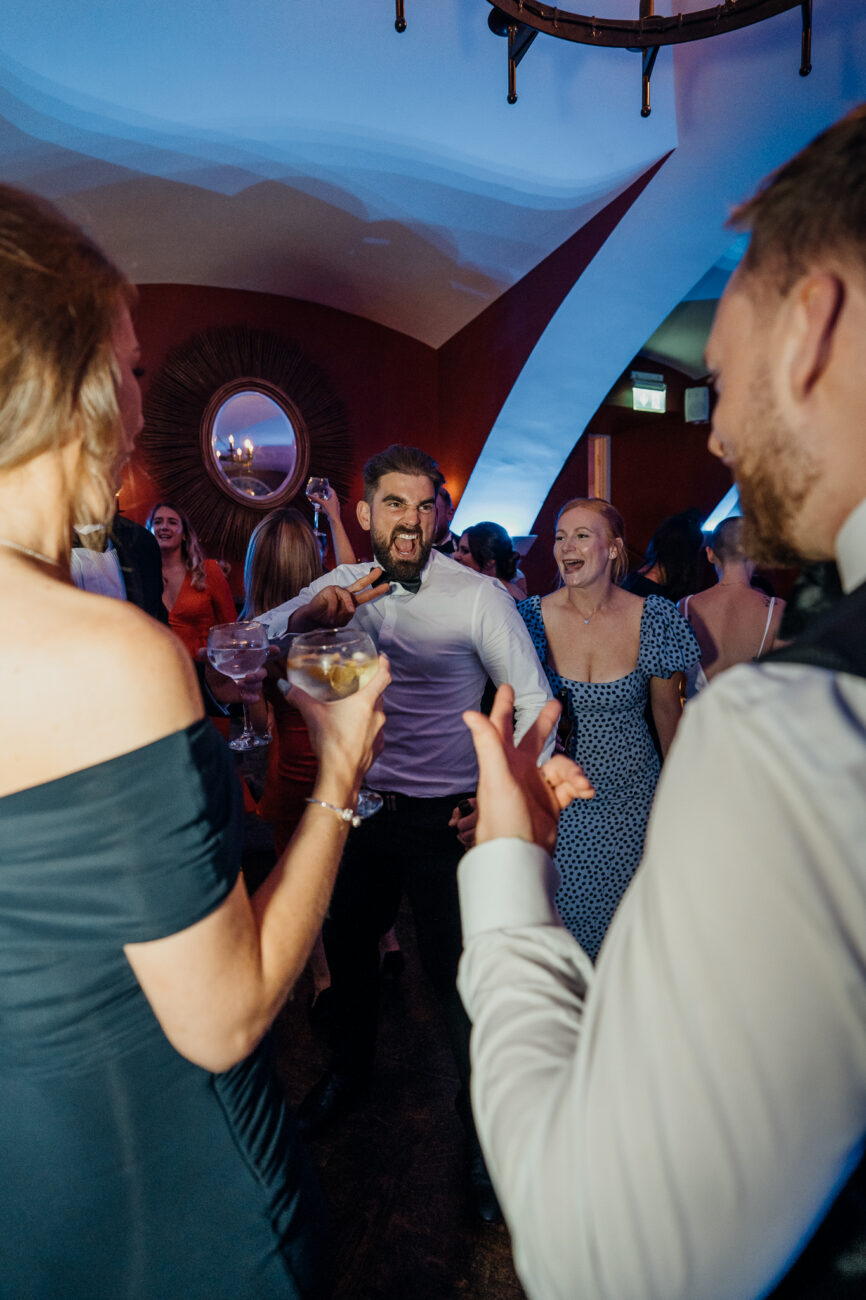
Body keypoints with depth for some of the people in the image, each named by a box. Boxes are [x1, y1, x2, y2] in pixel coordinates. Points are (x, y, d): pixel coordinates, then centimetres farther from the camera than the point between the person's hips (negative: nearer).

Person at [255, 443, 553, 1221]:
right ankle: (351, 1070, 51)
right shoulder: (343, 585, 0)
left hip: (445, 814, -4)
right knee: (347, 944, 21)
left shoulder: (479, 597, -13)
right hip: (360, 803, 5)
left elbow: (534, 700, -10)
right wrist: (308, 615, -28)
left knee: (457, 969, 3)